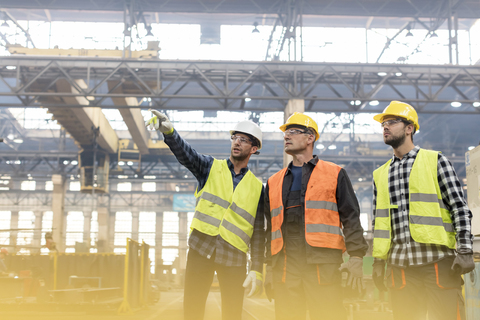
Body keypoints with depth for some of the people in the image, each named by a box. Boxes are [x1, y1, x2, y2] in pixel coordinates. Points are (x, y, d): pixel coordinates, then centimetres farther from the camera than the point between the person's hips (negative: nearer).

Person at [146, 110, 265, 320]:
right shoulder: (211, 167, 8)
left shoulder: (257, 187, 8)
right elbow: (185, 153, -12)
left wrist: (257, 270, 1)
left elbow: (258, 232, 7)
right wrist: (168, 131, -32)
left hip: (234, 256, 1)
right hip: (201, 249, 0)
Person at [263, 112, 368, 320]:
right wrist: (269, 267, 14)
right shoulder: (274, 182, 19)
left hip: (323, 263, -3)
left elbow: (351, 217, 4)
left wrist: (356, 256, -7)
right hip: (285, 266, 4)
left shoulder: (334, 174, 9)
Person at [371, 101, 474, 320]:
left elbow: (460, 208, 0)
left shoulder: (436, 161, 5)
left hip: (438, 260, -3)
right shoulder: (380, 175, 17)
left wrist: (465, 251, -10)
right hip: (400, 263, 4)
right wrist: (378, 261, 10)